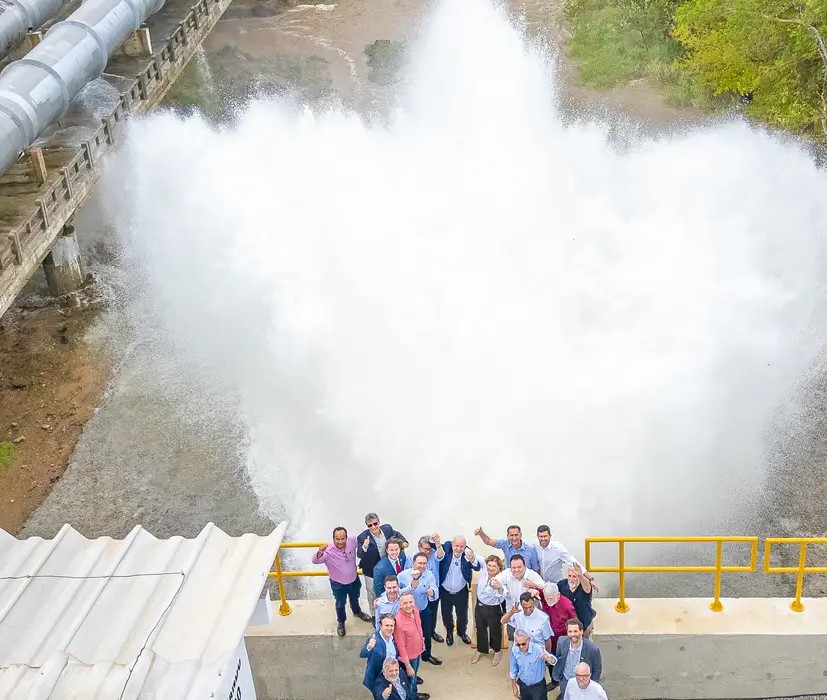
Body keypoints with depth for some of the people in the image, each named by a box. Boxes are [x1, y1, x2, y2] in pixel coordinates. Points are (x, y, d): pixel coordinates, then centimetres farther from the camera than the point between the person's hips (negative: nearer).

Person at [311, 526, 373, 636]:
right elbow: (315, 561, -44)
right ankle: (341, 622, 48)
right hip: (338, 584, -3)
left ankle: (357, 612, 63)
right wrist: (320, 552, -62)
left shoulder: (352, 541, -25)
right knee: (340, 604, 20)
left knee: (354, 599, 32)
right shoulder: (328, 551, -34)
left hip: (354, 580, 3)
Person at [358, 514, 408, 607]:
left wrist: (403, 541, -9)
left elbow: (397, 534, 10)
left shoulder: (387, 529, -12)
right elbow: (359, 555, -25)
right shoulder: (363, 537, -24)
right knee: (373, 595, 14)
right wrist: (364, 547, -45)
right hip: (372, 571, -4)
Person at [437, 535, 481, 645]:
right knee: (446, 615, 21)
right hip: (445, 591, 0)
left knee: (462, 615, 20)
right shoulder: (446, 548, -21)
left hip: (461, 592, 0)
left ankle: (462, 632, 49)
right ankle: (449, 632, 50)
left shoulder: (468, 553, -23)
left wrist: (472, 559, -53)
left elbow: (477, 568, -31)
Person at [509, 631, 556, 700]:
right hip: (523, 685, 3)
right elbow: (513, 670, 0)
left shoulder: (538, 648, -28)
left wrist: (549, 658, -66)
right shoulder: (514, 650, -16)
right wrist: (514, 686, 6)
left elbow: (553, 661, -43)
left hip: (538, 686, -3)